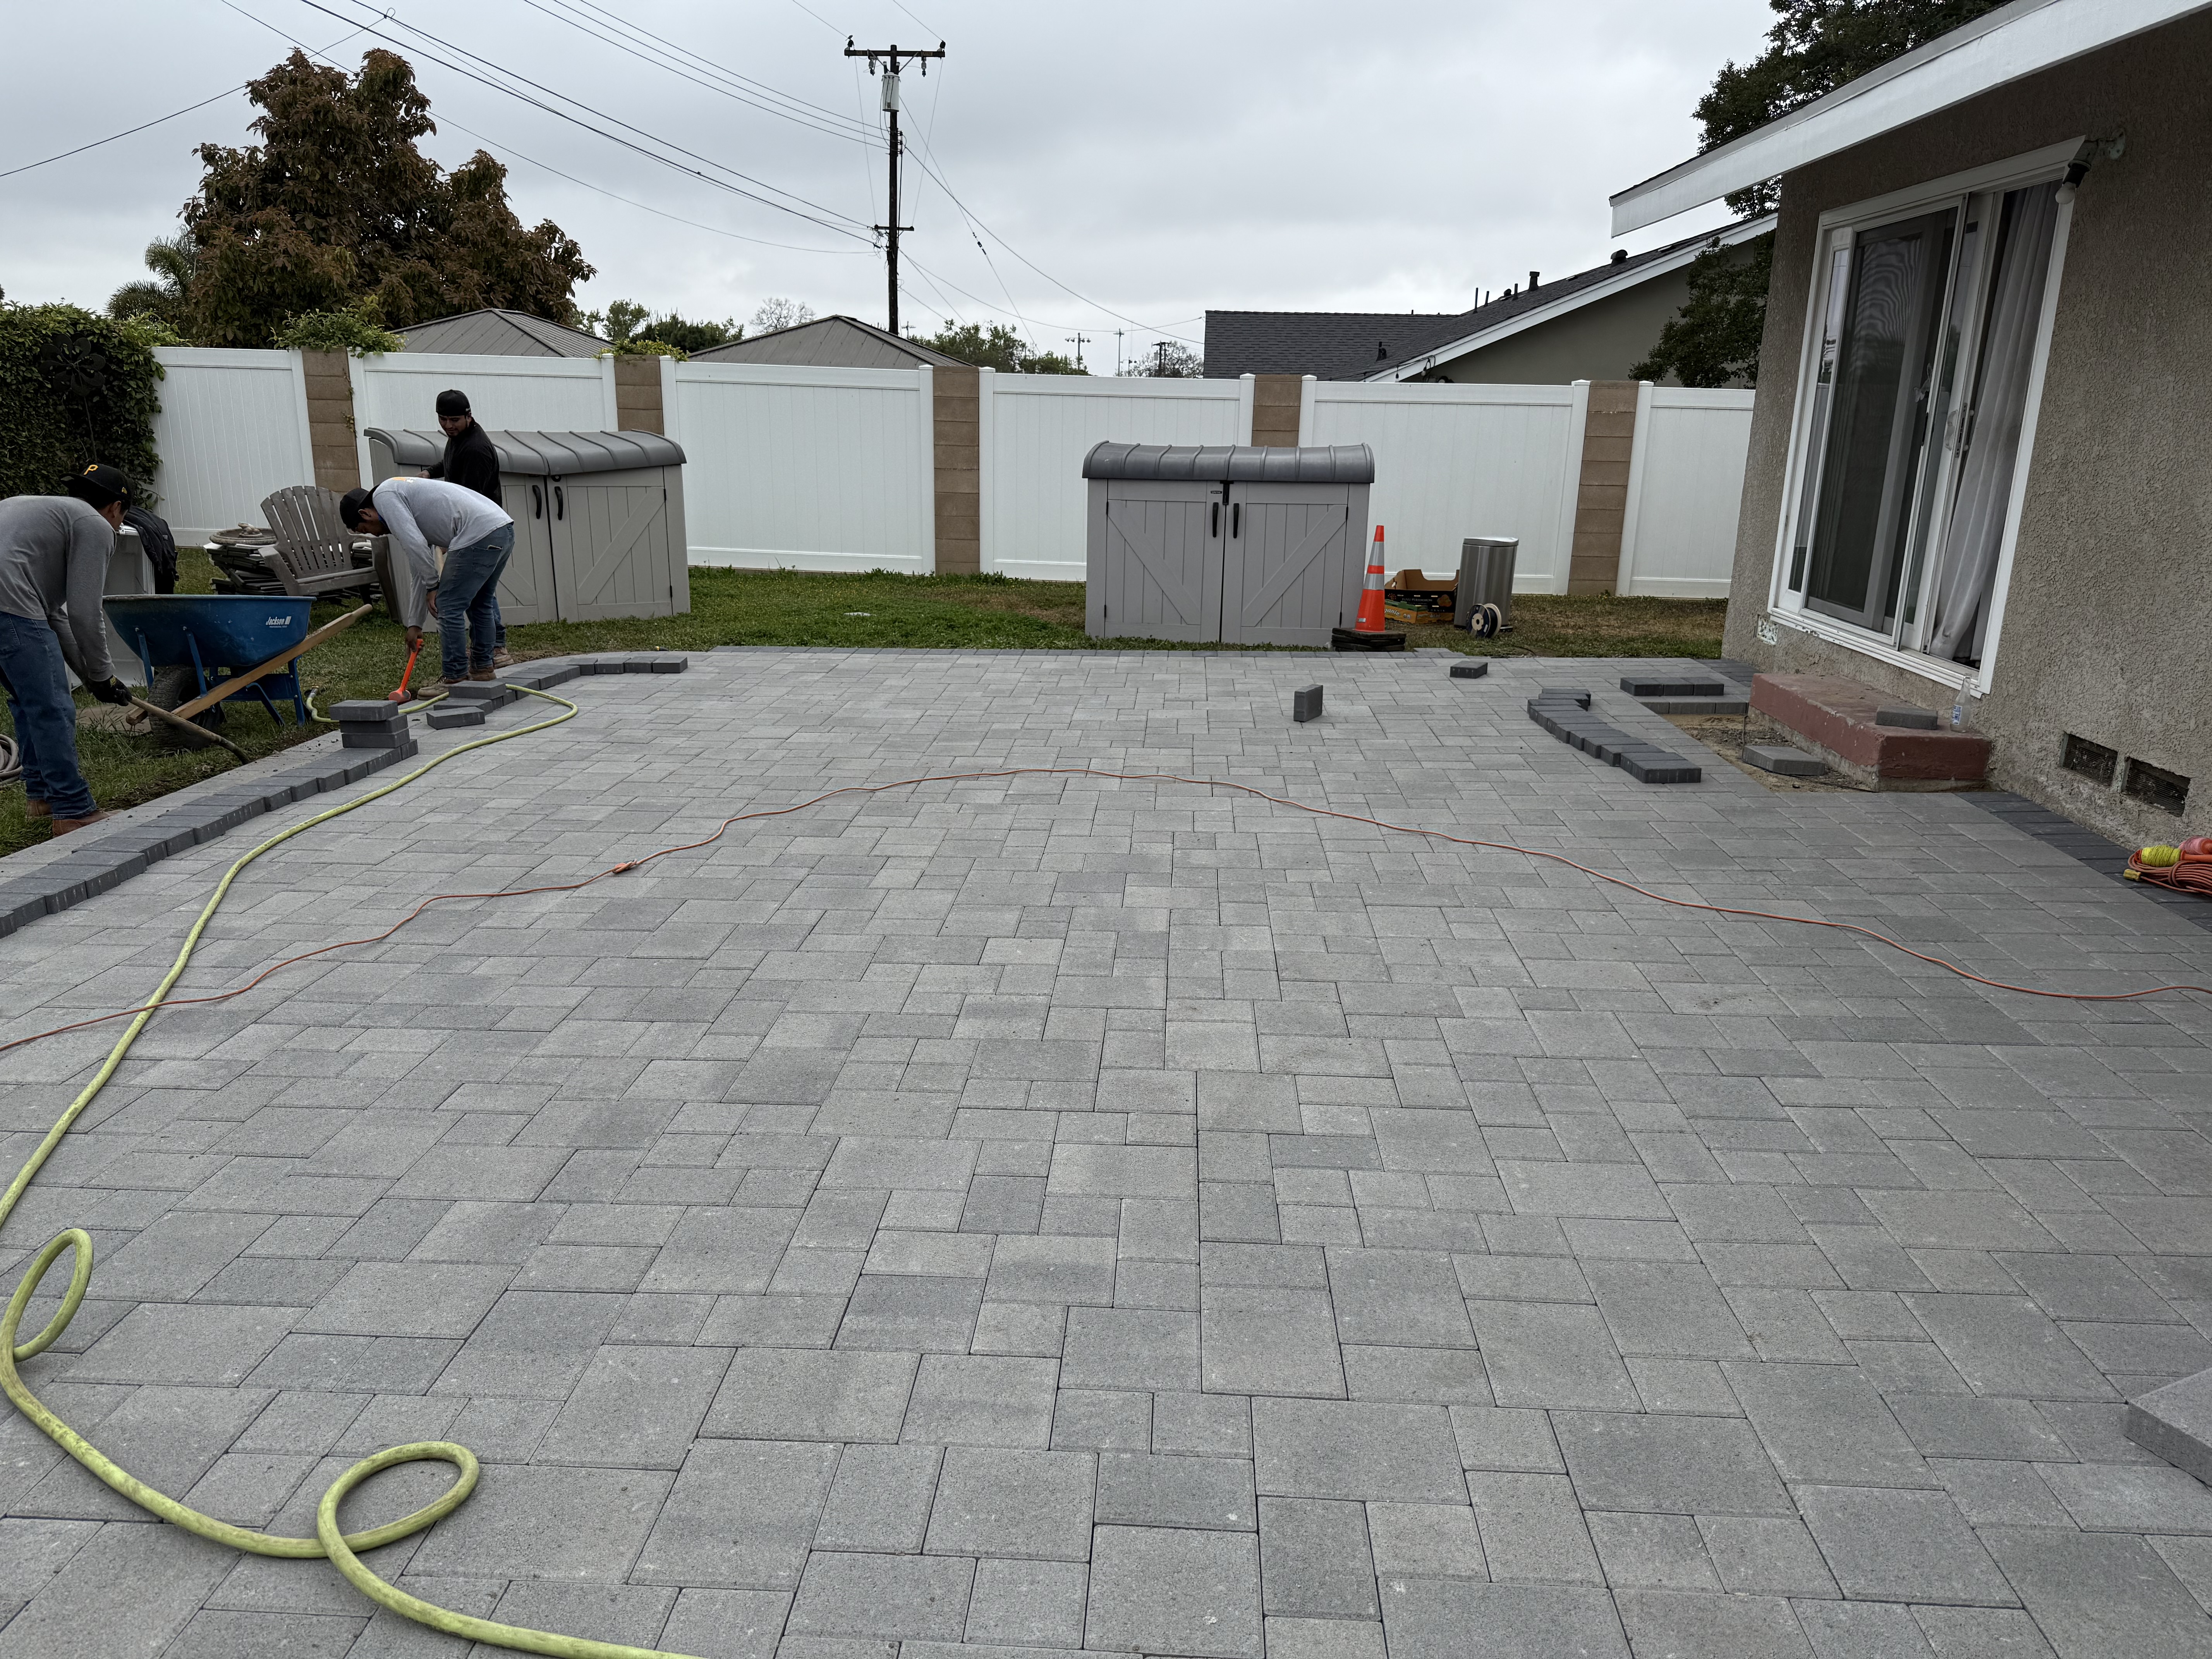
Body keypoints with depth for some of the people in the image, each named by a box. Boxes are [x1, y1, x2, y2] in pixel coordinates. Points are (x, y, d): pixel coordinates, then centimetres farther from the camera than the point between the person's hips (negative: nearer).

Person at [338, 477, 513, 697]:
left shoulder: (384, 496, 4)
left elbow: (415, 545, -12)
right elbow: (419, 573, 33)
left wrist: (433, 585, 2)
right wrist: (415, 624, 33)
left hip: (478, 535, -10)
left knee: (449, 607, 0)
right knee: (478, 605, 25)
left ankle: (456, 680, 6)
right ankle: (481, 668, 34)